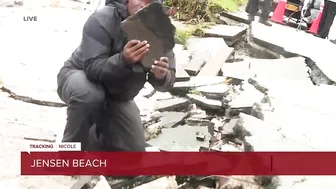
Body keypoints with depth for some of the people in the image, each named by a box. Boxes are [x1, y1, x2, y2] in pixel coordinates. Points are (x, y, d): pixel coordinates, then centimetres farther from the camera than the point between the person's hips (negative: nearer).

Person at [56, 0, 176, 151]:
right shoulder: (103, 19, -27)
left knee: (134, 149, -4)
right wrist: (123, 61, -54)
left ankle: (102, 126, 28)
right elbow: (92, 68, -36)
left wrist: (161, 76, -43)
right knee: (89, 95, -41)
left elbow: (168, 81, -18)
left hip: (117, 97, 4)